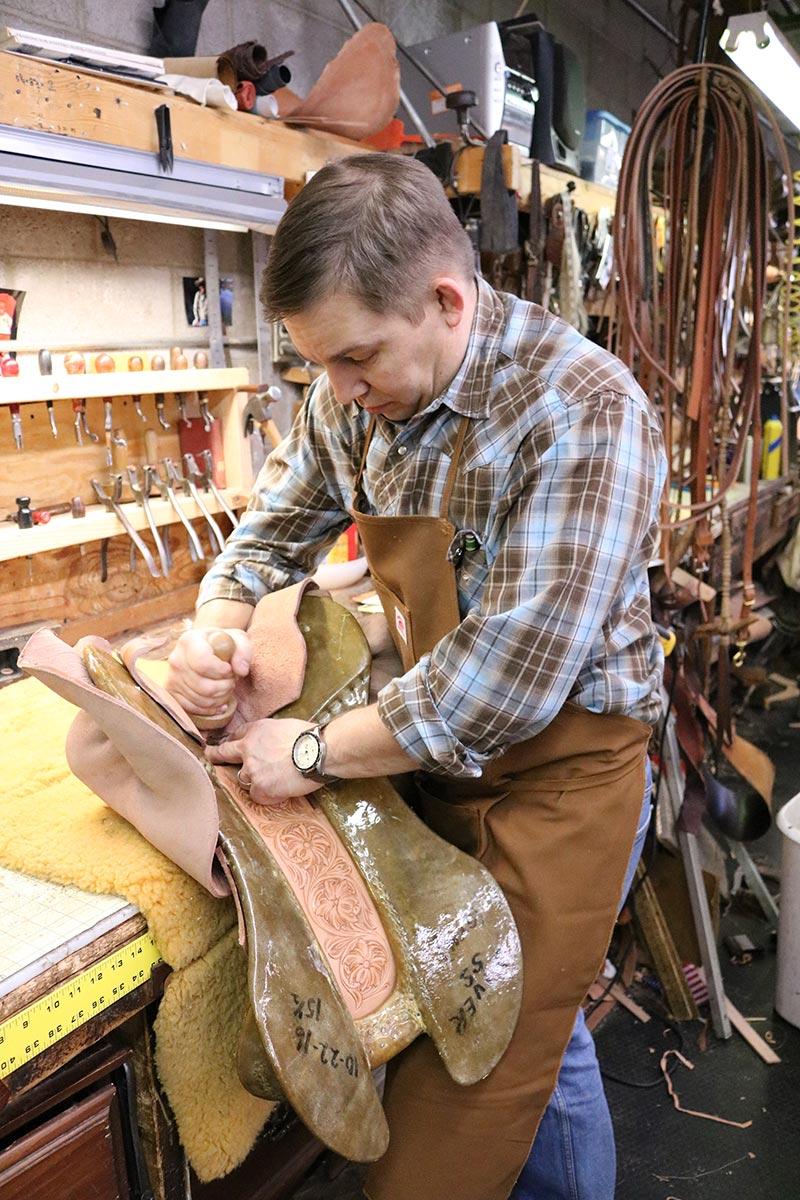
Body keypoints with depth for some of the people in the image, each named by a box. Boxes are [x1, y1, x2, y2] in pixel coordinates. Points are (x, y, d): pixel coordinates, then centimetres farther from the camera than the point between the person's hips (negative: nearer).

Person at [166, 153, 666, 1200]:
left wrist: (316, 754, -21)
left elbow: (511, 673, -30)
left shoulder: (585, 409, -26)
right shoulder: (354, 395, -4)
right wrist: (214, 627, -9)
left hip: (560, 774, -6)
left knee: (495, 1065, 7)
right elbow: (282, 521, 11)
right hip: (439, 754, 6)